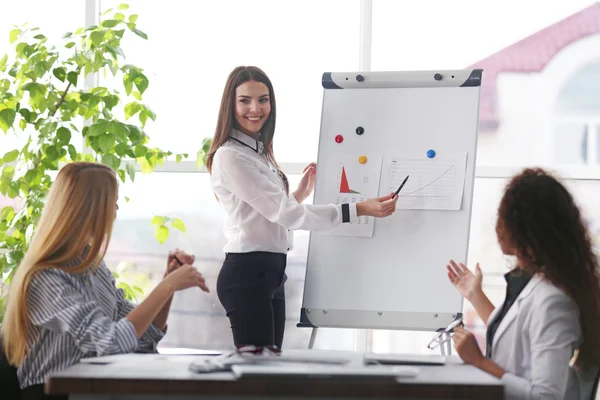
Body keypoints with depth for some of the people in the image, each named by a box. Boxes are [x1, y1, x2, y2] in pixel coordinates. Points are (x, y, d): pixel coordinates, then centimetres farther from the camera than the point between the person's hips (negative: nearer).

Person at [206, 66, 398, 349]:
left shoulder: (259, 153, 16)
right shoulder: (230, 157, -14)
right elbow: (284, 213, -19)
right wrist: (359, 210, -21)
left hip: (271, 272, 10)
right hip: (246, 273, -9)